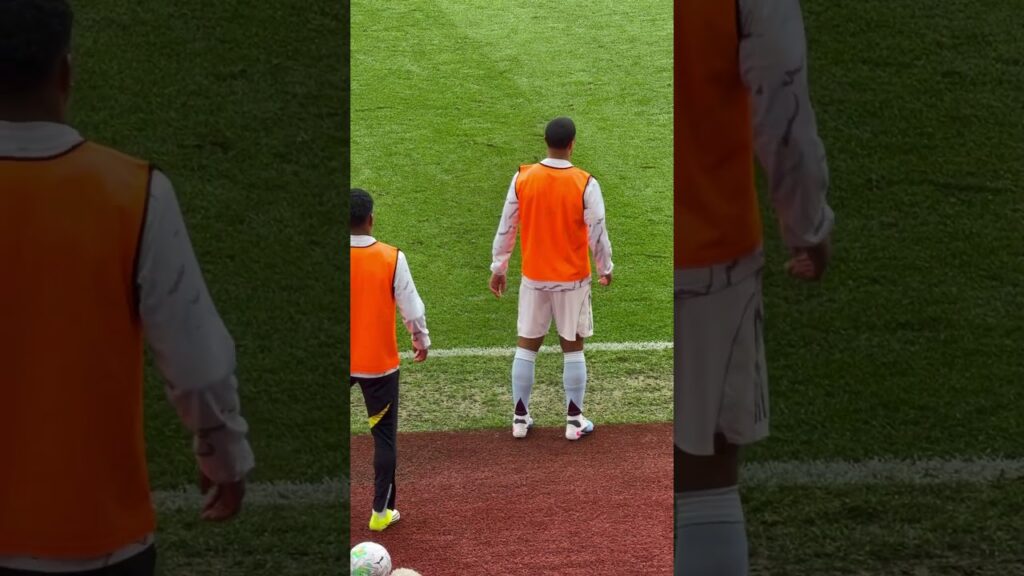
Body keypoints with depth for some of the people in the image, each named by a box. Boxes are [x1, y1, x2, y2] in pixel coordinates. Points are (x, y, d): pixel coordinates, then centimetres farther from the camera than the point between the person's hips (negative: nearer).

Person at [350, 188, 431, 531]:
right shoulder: (392, 258, -12)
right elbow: (411, 307, -5)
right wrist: (421, 340, 13)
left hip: (339, 361, 1)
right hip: (380, 362, -1)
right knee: (385, 436, 10)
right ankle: (381, 511, 12)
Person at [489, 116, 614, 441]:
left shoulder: (522, 179, -8)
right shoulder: (585, 184, -14)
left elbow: (506, 228, -2)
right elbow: (597, 232, -9)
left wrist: (498, 268, 9)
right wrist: (605, 269, 7)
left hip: (534, 277, 2)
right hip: (572, 279, -2)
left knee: (527, 345, 12)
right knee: (573, 347, 10)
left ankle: (520, 417, 17)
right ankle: (574, 420, 14)